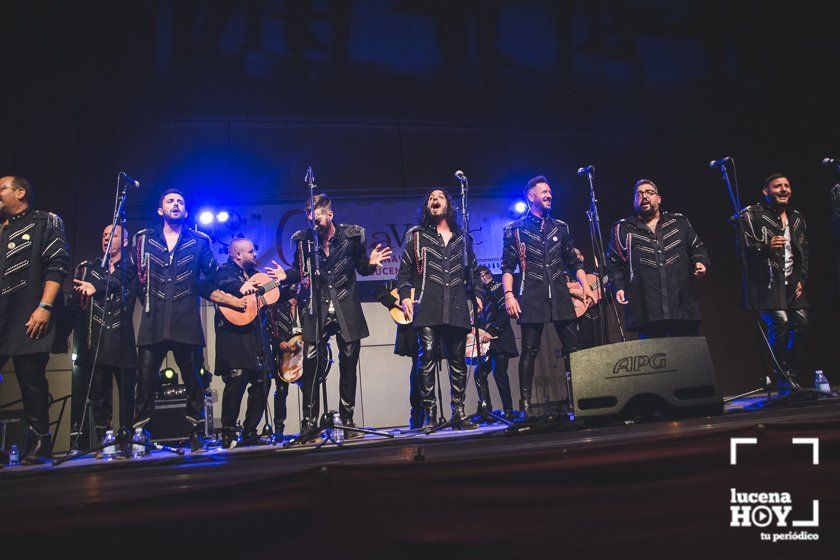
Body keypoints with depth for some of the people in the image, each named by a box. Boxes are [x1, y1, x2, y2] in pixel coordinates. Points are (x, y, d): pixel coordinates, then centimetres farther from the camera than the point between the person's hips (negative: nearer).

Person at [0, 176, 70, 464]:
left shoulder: (46, 222, 5)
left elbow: (57, 265, -7)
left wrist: (45, 307, -15)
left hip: (29, 321, -6)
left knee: (32, 382, -3)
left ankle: (40, 444, 9)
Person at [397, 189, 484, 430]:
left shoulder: (461, 237, 20)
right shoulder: (416, 235, 12)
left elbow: (473, 270, 23)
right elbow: (404, 271, 9)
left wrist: (477, 295, 10)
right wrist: (405, 296, -4)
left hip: (457, 310, 3)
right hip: (427, 309, -2)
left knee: (458, 360, 3)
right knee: (427, 357, -12)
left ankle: (458, 413, 11)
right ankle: (429, 413, -5)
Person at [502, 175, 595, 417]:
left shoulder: (560, 227, 17)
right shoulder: (515, 229, 6)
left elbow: (573, 262, 18)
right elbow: (507, 267, 1)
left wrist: (586, 287, 6)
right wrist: (509, 295, -11)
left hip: (560, 295, 3)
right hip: (532, 297, -3)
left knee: (573, 347, -1)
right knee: (529, 351, -3)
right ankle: (525, 403, 1)